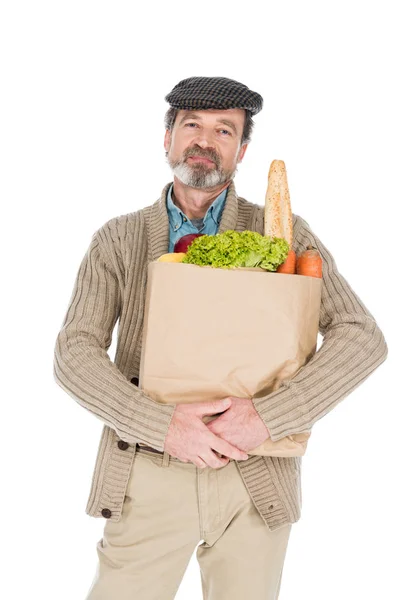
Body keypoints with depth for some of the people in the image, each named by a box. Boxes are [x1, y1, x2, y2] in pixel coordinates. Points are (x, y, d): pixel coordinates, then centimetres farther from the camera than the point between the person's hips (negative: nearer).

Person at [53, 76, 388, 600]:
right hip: (149, 477, 0)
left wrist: (266, 417, -19)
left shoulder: (282, 233, 2)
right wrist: (162, 427, -21)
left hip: (255, 478, 0)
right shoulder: (118, 240, 4)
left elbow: (363, 338, -6)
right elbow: (75, 356, -5)